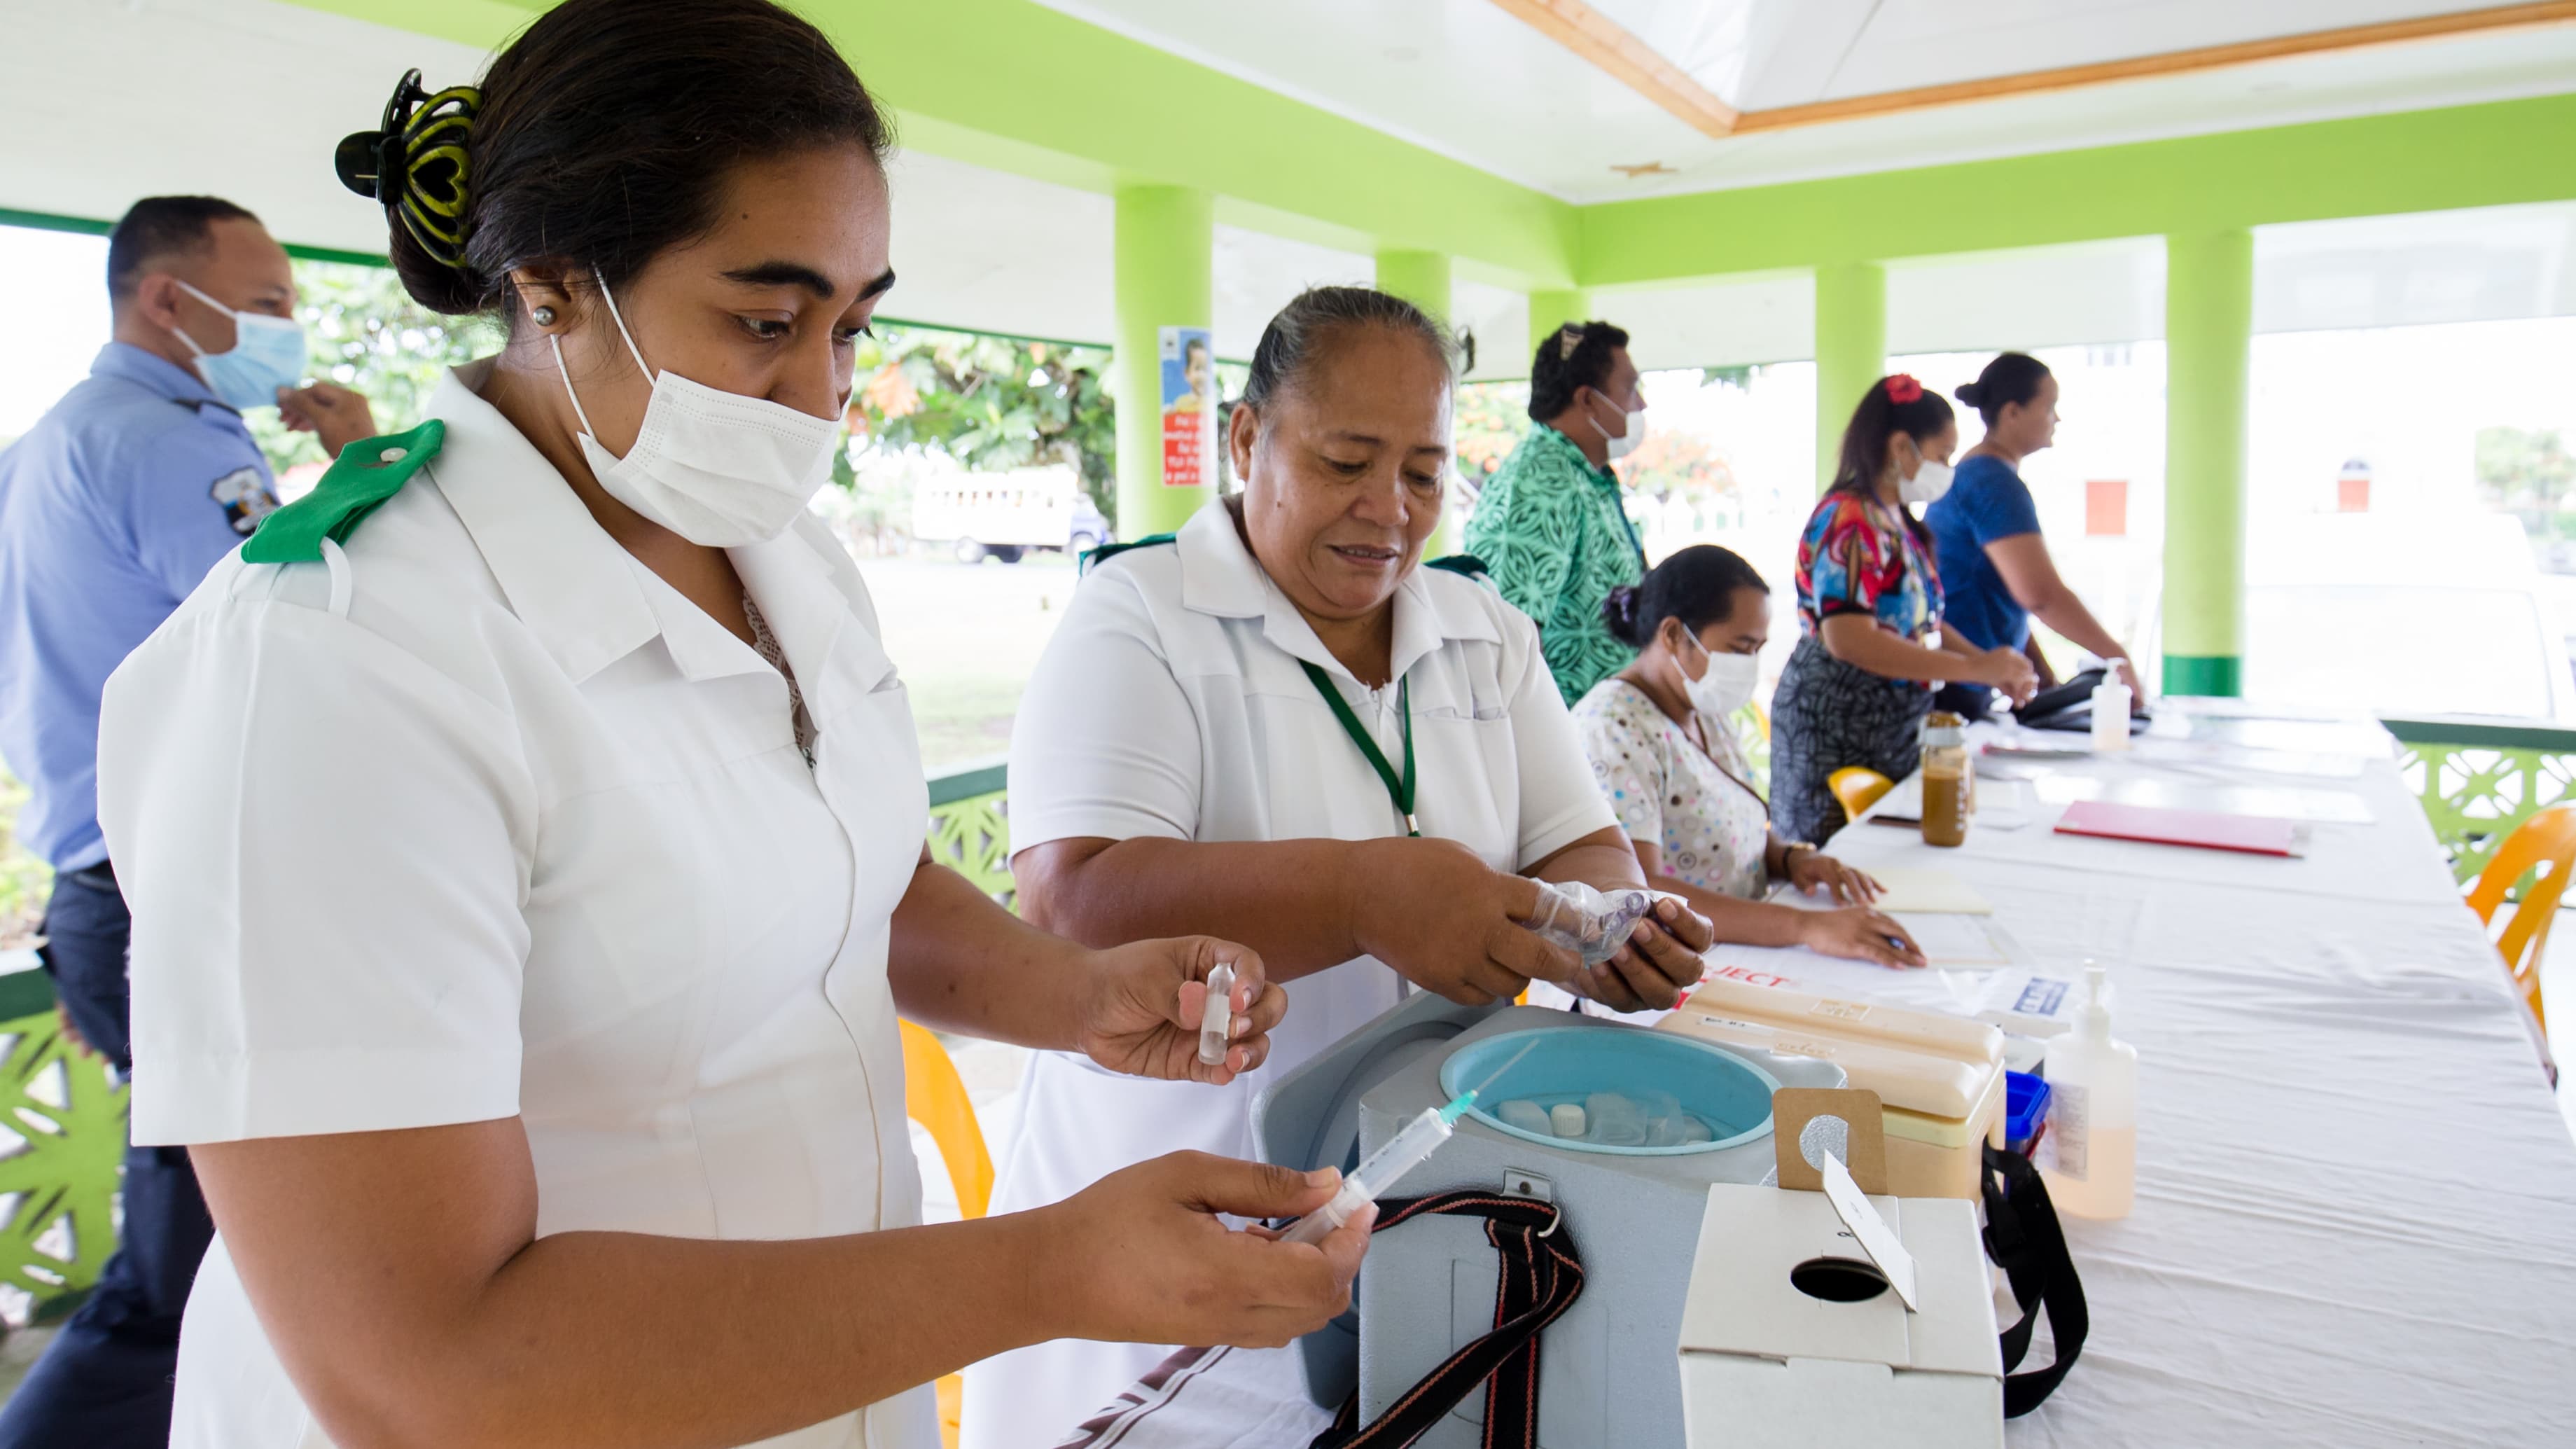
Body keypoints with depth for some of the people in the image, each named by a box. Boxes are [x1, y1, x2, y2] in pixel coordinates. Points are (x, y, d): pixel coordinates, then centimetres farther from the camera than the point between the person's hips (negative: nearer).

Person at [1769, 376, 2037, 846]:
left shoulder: (1897, 523, 15)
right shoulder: (1848, 521, -15)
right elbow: (1849, 639, -26)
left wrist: (1993, 665, 7)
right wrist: (1974, 669, -22)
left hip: (1892, 729, 9)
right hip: (1839, 733, -9)